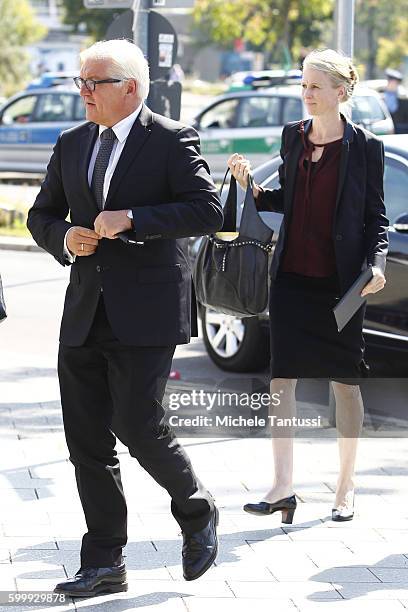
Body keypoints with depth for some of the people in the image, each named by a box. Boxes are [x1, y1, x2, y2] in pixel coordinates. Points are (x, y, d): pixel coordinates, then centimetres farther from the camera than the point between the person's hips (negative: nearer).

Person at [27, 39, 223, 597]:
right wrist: (63, 237, -2)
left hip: (145, 315, -6)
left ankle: (198, 514, 19)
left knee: (138, 428, -9)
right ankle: (104, 564, 12)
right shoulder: (72, 145, 13)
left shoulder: (171, 141, -5)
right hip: (85, 315, 6)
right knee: (87, 442, 4)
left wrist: (130, 219, -20)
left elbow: (208, 211, -15)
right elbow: (41, 216, 21)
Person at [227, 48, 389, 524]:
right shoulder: (293, 135, 7)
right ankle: (282, 488, -4)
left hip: (340, 281, -3)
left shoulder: (364, 146, -4)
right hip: (292, 275, 3)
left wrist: (375, 263, -14)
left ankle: (345, 486, 18)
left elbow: (376, 216, 0)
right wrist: (252, 186, -1)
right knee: (282, 377, -4)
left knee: (345, 382, 6)